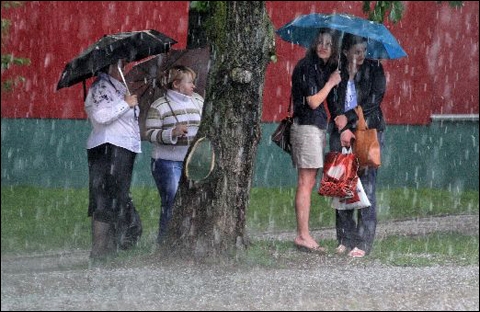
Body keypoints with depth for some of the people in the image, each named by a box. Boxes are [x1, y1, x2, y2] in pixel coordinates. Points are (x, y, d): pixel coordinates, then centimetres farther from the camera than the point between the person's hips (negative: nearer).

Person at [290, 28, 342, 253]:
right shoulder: (307, 67, -10)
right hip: (306, 127, -9)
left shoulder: (323, 67, 17)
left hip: (317, 128, 9)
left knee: (309, 183, 8)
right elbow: (313, 101, -14)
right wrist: (331, 83, -5)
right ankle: (303, 236, -9)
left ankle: (303, 235, 10)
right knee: (305, 183, -9)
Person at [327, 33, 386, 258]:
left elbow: (373, 101, -3)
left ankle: (363, 242, -10)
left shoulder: (374, 69, 4)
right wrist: (343, 129, -10)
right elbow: (333, 104, 2)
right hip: (341, 132, 2)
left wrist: (348, 118, -9)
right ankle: (346, 239, 6)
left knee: (366, 186, -8)